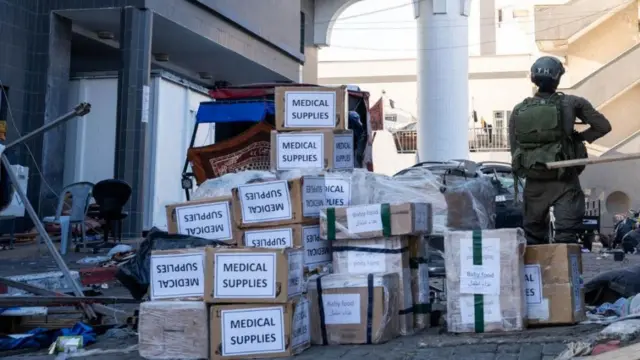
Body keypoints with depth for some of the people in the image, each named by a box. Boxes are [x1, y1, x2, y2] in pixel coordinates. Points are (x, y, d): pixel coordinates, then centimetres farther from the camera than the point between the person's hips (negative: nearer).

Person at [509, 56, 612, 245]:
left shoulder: (518, 111, 2)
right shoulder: (571, 104, -4)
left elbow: (514, 149, 5)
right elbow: (603, 126, -3)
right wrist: (580, 137, 9)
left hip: (534, 183, 3)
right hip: (564, 182, -3)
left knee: (534, 240, 12)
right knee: (566, 237, -2)